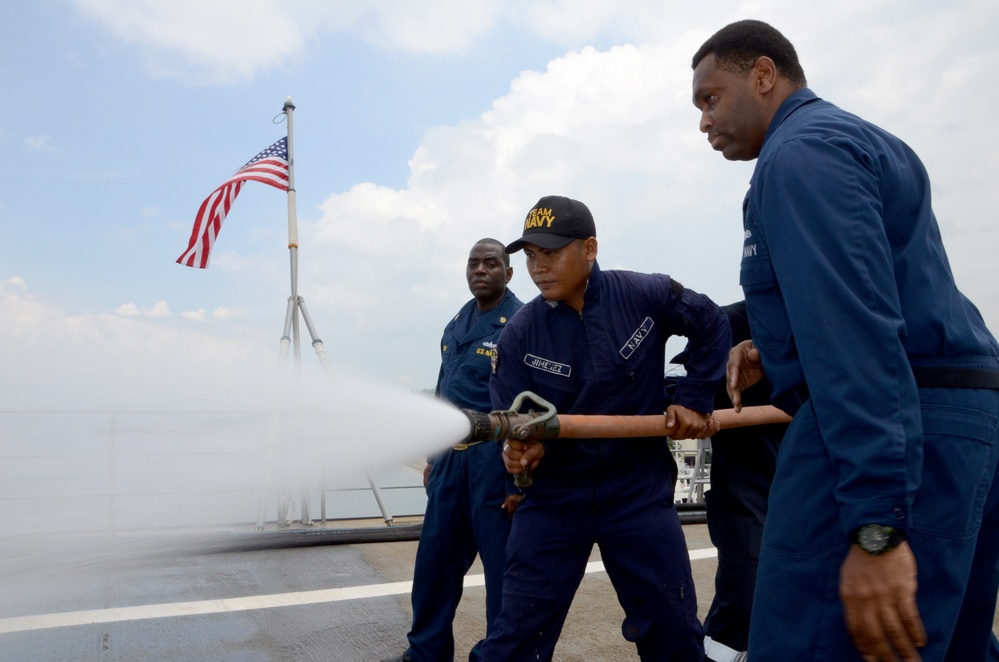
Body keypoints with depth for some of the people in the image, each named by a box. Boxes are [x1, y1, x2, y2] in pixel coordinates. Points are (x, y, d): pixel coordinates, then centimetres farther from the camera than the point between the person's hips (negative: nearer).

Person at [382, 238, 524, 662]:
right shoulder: (455, 325, 13)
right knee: (434, 560, 16)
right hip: (451, 457, 8)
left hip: (495, 460, -7)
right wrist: (433, 456, 18)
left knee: (502, 570, 5)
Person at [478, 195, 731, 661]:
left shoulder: (646, 295, -9)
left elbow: (710, 326, 7)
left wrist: (695, 399, 2)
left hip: (640, 492, 0)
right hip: (552, 497, 0)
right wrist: (520, 446, -29)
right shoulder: (519, 334, -8)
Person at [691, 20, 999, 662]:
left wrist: (875, 528, -25)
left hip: (881, 432, -11)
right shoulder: (858, 139, 23)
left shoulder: (799, 152, -9)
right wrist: (777, 354, 17)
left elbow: (854, 325, -22)